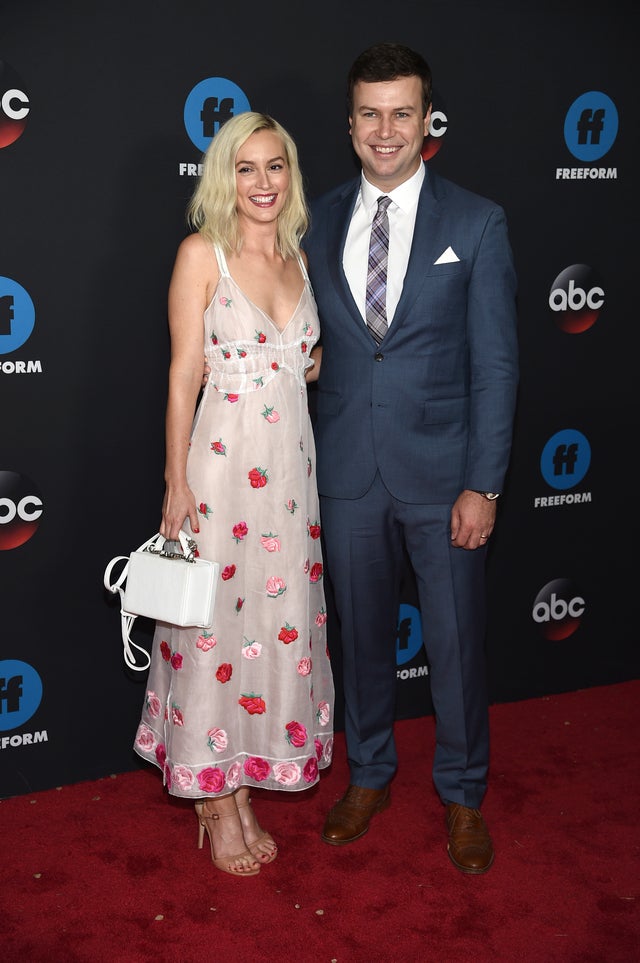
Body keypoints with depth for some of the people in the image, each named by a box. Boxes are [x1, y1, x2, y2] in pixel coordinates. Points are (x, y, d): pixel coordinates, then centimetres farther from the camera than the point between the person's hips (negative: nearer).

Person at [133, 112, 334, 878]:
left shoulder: (299, 259, 11)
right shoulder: (202, 253, -5)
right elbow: (182, 375, -7)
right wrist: (176, 484, -10)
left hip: (291, 464, 6)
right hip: (222, 462, -6)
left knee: (278, 623, 10)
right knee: (214, 626, 3)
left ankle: (243, 795, 26)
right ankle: (215, 806, 20)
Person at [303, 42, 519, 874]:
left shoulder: (477, 224, -3)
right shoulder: (319, 222, 6)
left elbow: (495, 363, -5)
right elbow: (309, 343, 8)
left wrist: (483, 485, -11)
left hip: (442, 472, -2)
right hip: (348, 472, 3)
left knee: (457, 641, 8)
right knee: (362, 633, 16)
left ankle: (463, 794, 30)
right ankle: (370, 773, 37)